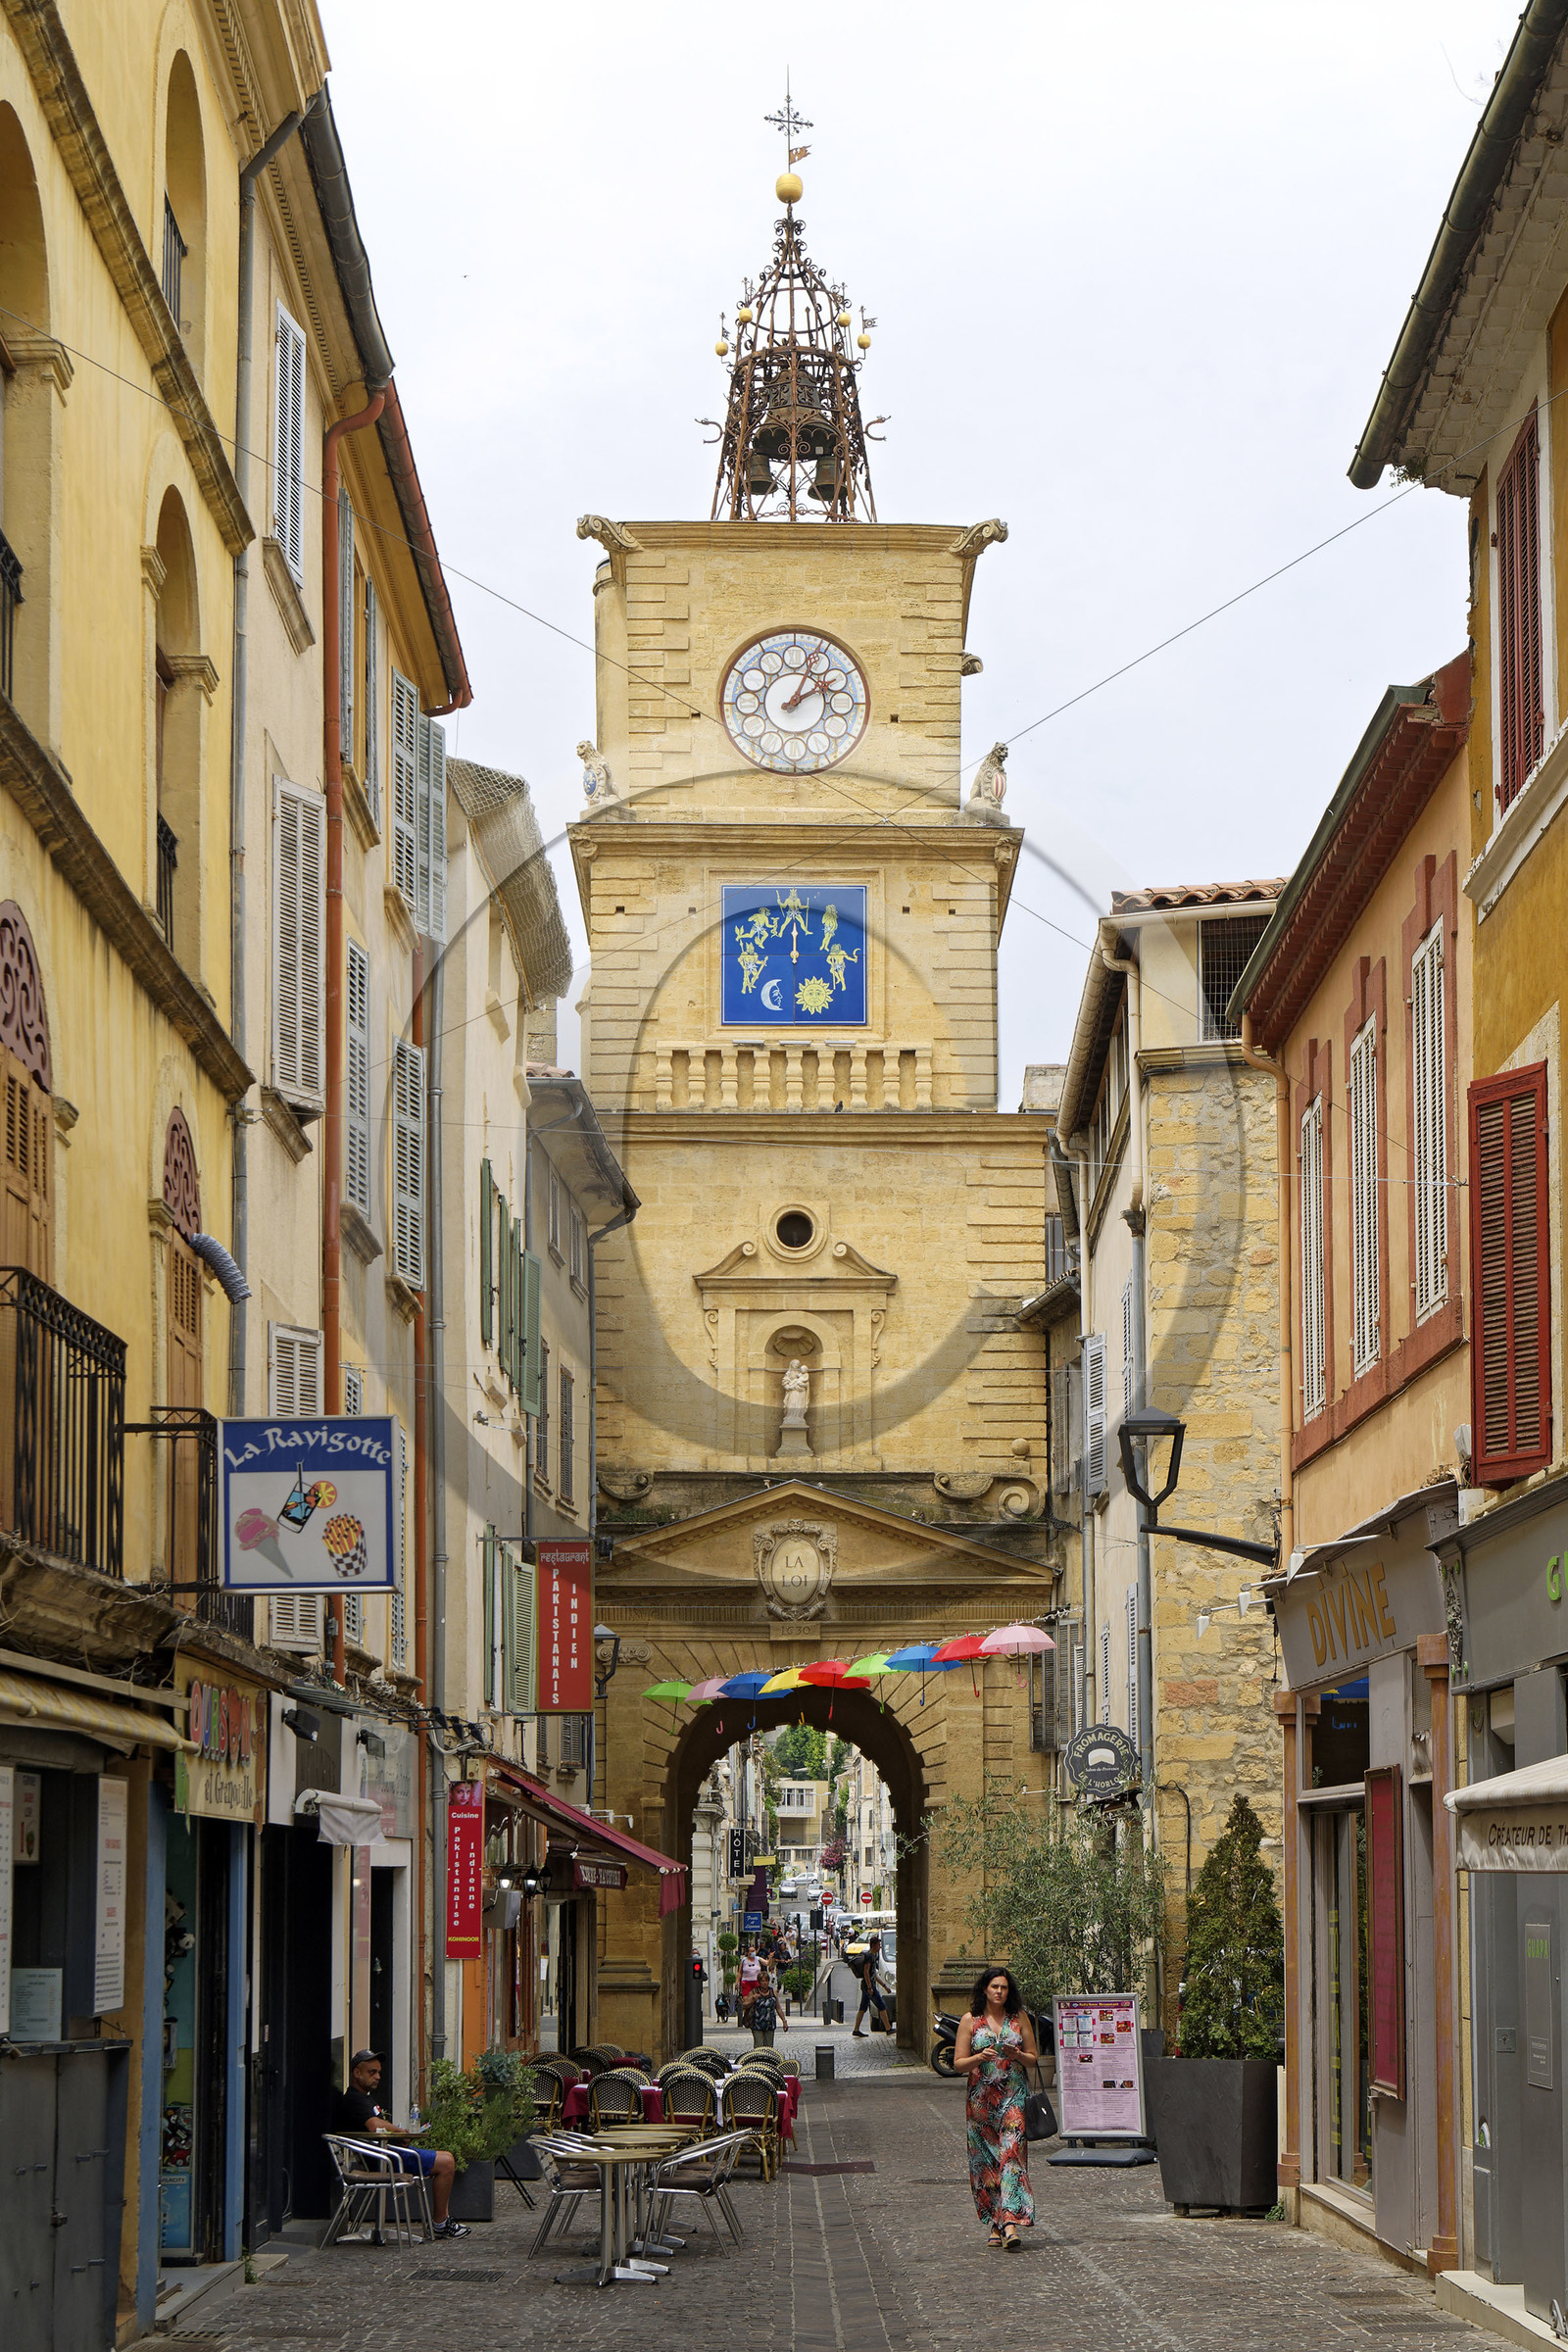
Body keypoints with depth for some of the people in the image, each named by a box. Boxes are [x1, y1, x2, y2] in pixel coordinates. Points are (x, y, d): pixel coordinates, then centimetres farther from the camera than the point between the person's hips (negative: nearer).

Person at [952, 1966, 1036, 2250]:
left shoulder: (1019, 2019, 7)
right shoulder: (970, 2020, 4)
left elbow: (1034, 2059, 11)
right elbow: (958, 2064, 3)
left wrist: (1017, 2055, -10)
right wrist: (980, 2057, -16)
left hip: (1013, 2096, -1)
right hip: (981, 2098, 1)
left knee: (1011, 2154, -14)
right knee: (985, 2160, 2)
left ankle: (1010, 2222, -22)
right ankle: (995, 2223, 12)